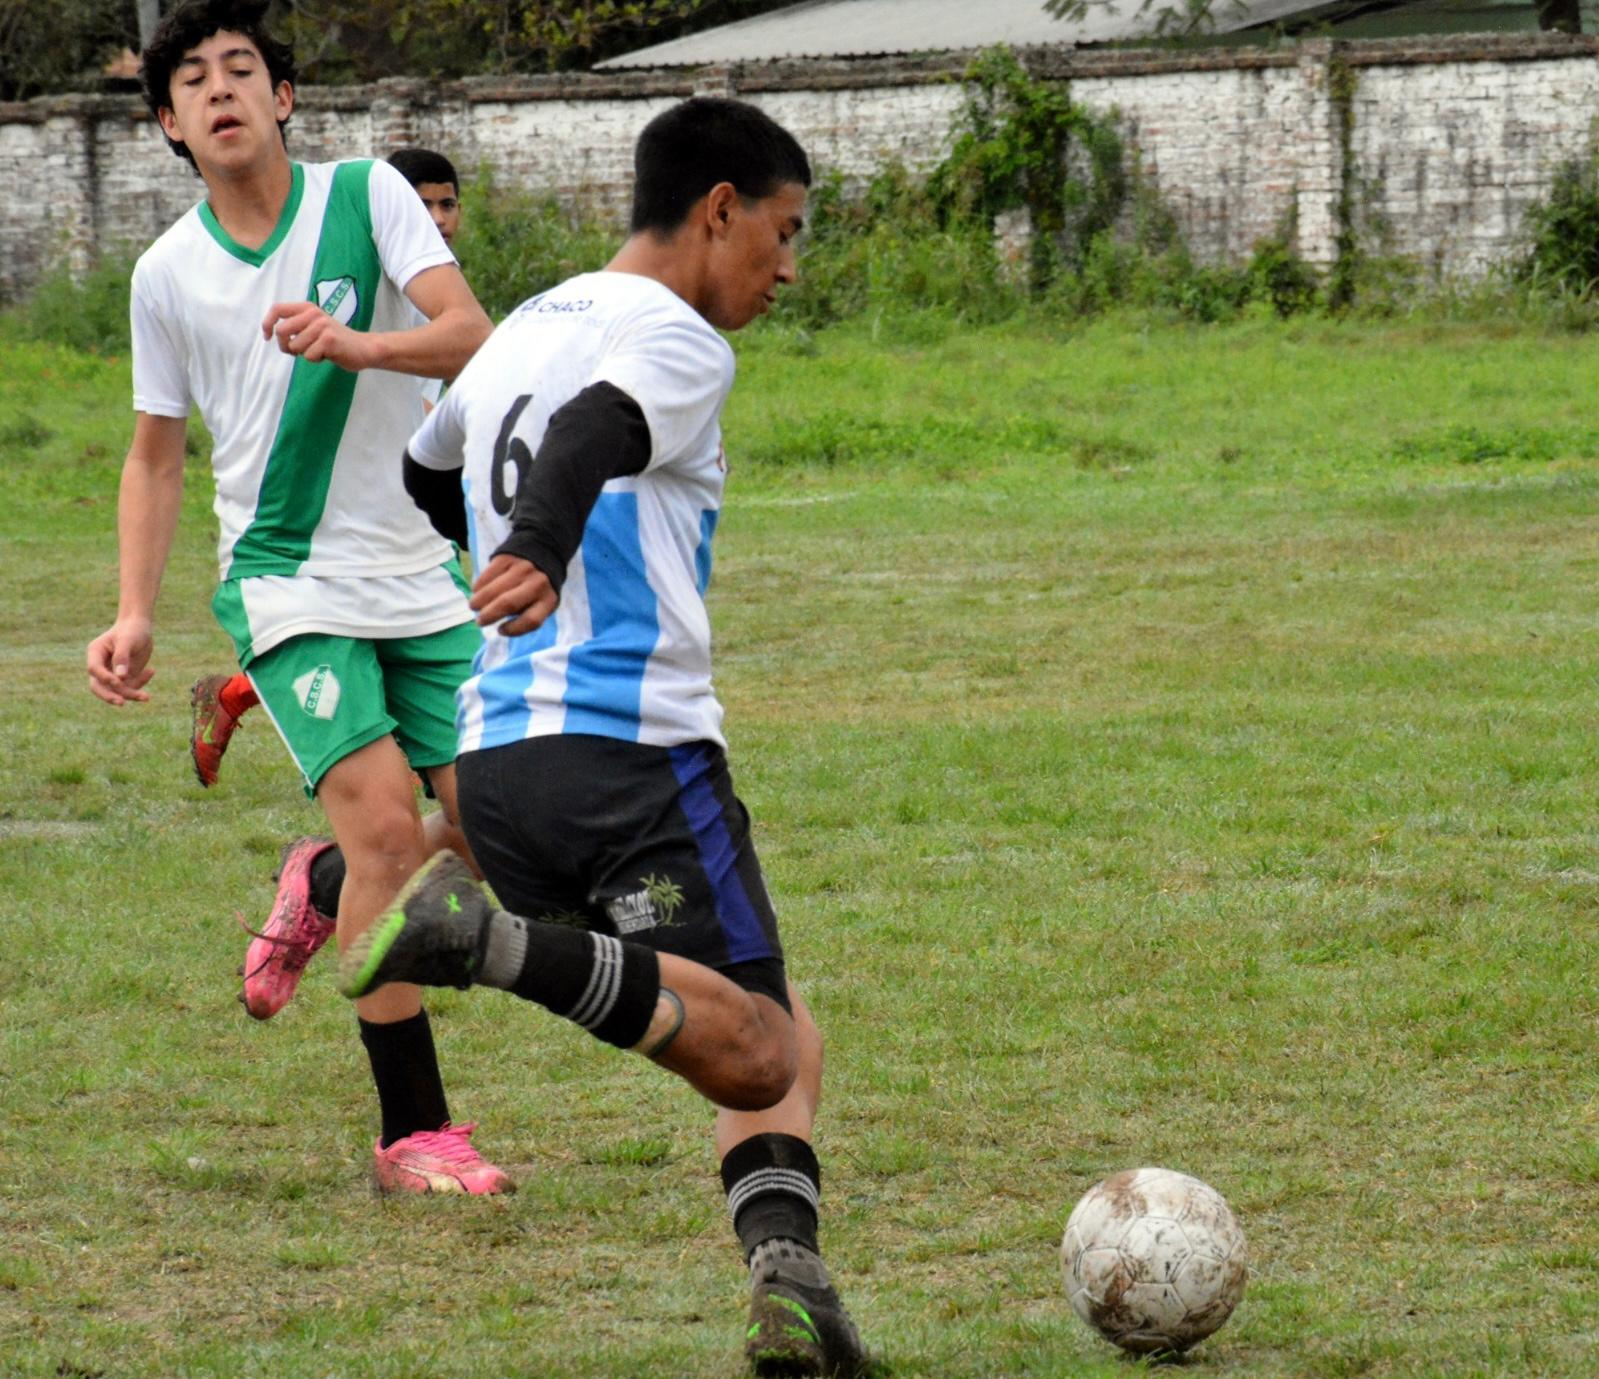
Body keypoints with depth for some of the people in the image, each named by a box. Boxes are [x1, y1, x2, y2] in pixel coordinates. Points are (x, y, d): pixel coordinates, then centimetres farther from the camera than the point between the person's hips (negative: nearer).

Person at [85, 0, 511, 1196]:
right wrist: (136, 616, 1)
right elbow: (156, 455, 11)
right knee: (387, 826, -19)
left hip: (424, 573, 2)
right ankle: (413, 1132, -9)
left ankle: (321, 895, 32)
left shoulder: (368, 197, -3)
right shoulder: (167, 273, 1)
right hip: (287, 586, -2)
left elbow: (471, 336, -15)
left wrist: (356, 345, -33)